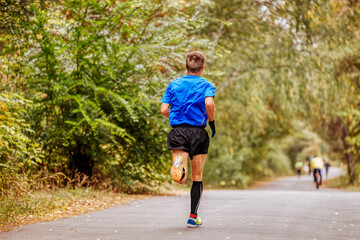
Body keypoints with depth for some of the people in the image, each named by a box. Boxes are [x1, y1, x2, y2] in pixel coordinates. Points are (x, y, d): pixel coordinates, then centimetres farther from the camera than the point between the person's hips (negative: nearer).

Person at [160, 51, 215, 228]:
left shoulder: (174, 85, 11)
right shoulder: (206, 85, 2)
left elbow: (164, 109, 3)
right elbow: (209, 103, -18)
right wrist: (212, 122, -3)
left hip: (178, 132, 1)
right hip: (198, 133, -1)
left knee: (181, 179, -8)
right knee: (197, 176, 14)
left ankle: (178, 164, -44)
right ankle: (193, 217, 15)